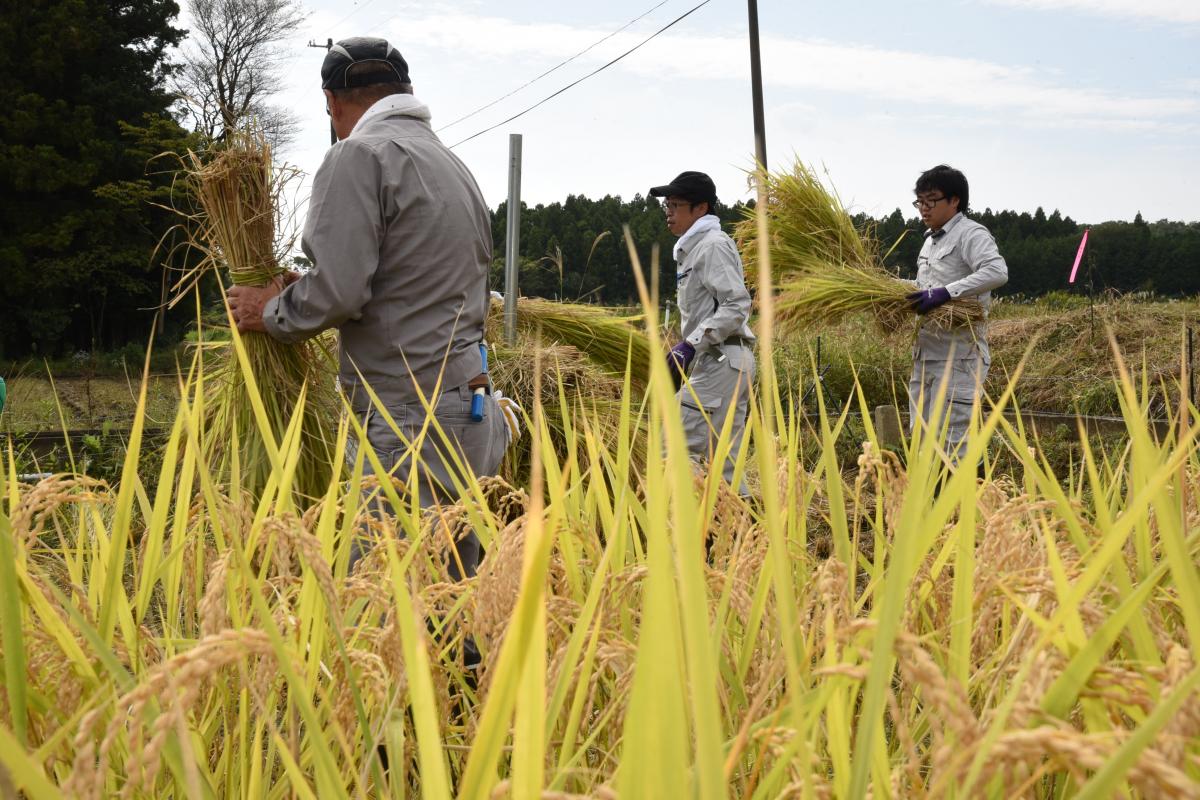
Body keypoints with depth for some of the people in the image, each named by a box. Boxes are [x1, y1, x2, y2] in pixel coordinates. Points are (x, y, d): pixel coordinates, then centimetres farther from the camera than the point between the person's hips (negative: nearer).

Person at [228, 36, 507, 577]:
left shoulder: (360, 155, -7)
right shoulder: (454, 165, 20)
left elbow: (337, 290, -16)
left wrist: (273, 312, 3)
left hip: (413, 422, -9)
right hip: (474, 412, 9)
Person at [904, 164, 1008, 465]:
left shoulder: (970, 234, -9)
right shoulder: (931, 240, 19)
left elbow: (997, 272, -26)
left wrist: (946, 293, -30)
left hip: (958, 353, -9)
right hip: (926, 352, 9)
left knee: (950, 440, -12)